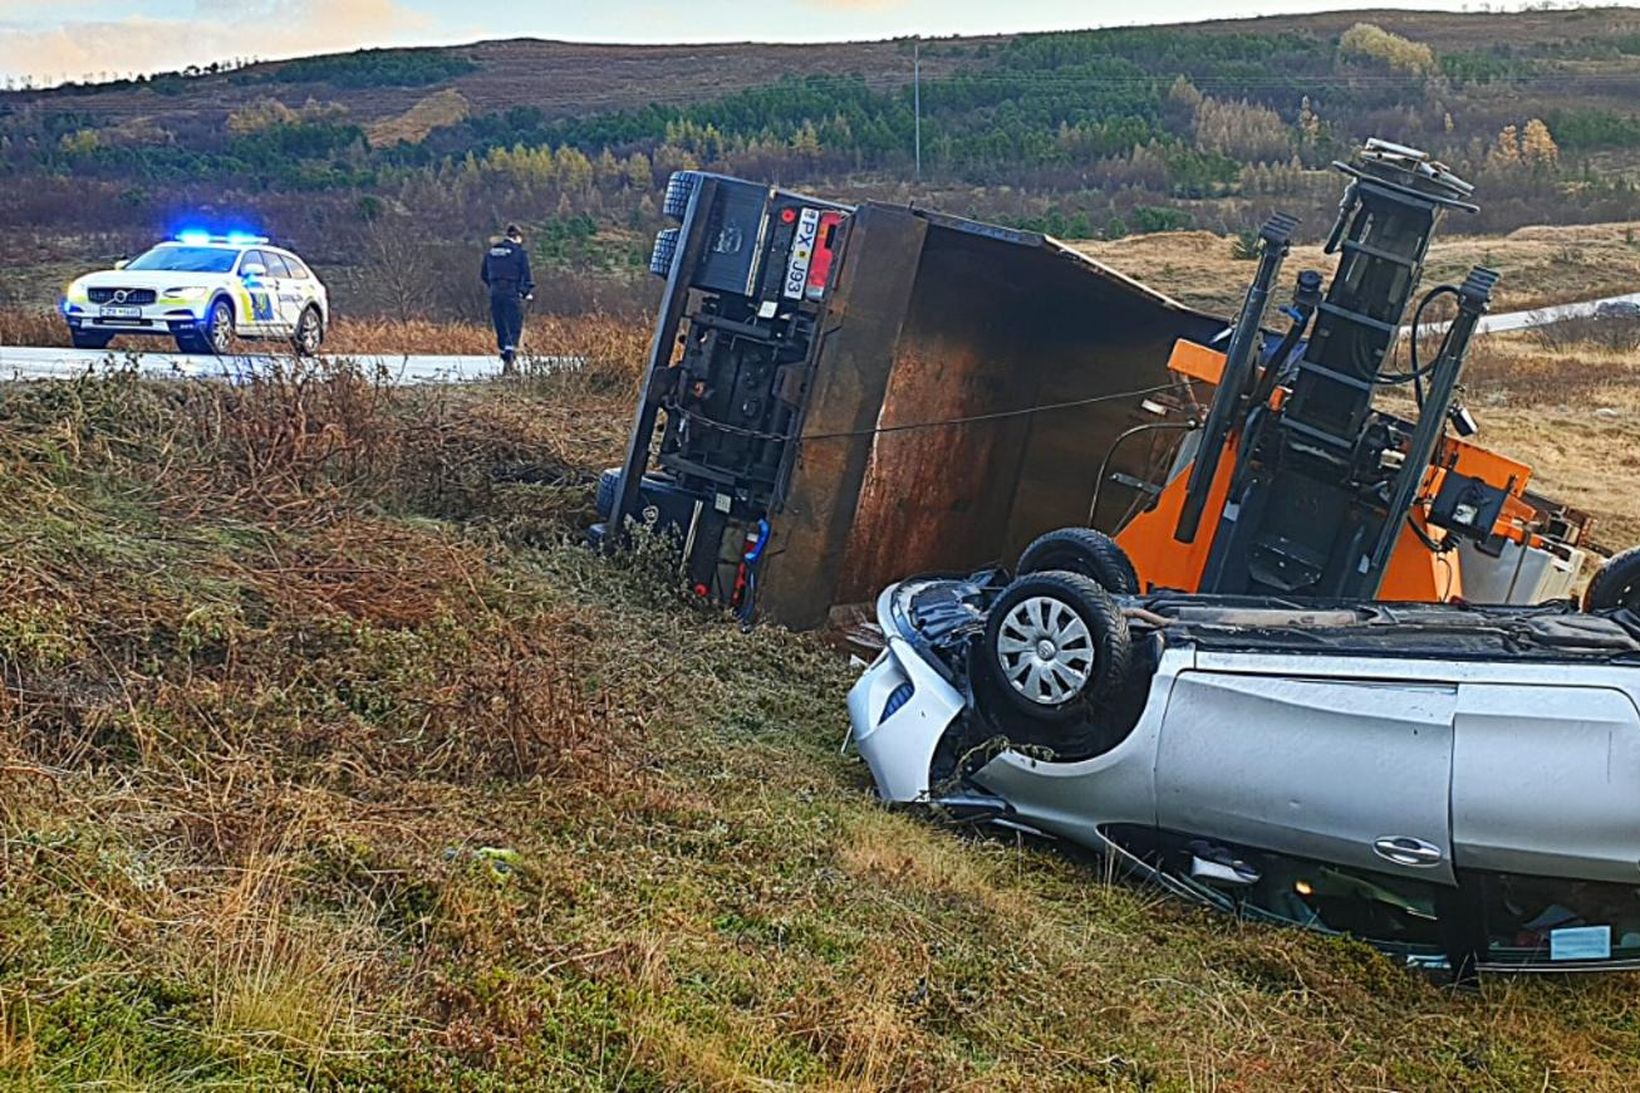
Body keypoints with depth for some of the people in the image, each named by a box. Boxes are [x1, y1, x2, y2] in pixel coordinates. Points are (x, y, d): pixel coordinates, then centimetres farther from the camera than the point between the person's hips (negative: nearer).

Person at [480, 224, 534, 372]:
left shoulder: (491, 252, 10)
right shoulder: (519, 252, -4)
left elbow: (483, 275, 15)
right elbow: (526, 275, -4)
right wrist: (528, 293, 10)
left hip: (495, 294, 5)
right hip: (512, 294, -5)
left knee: (501, 330, 12)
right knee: (515, 329, -3)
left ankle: (506, 359, 13)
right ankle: (509, 356, -24)